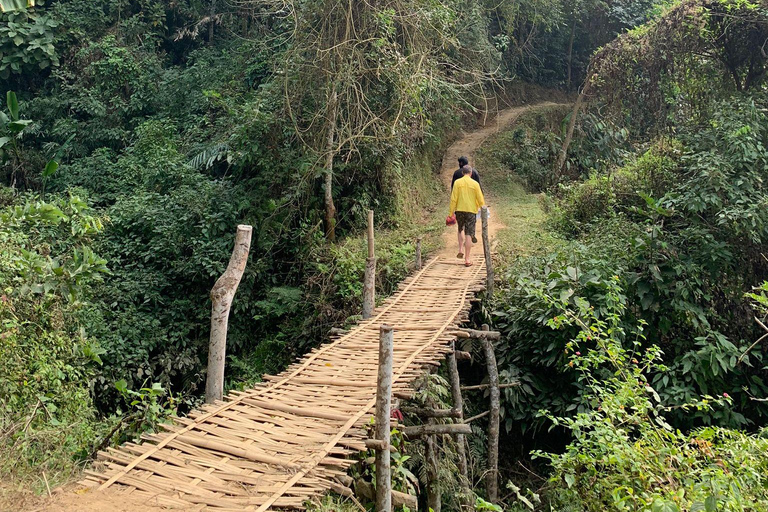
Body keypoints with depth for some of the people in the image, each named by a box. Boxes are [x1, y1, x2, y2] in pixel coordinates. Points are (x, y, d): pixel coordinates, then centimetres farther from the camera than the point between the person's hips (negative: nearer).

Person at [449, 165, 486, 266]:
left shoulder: (457, 182, -2)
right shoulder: (475, 184, -3)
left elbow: (453, 199, -5)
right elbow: (480, 199, -1)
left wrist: (451, 213, 0)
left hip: (460, 210, 1)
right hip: (471, 211, -1)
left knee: (460, 230, 24)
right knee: (468, 234, 0)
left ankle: (461, 250, 10)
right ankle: (467, 259, 1)